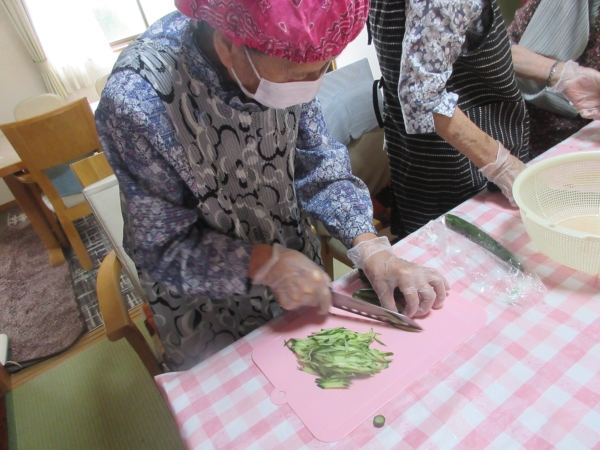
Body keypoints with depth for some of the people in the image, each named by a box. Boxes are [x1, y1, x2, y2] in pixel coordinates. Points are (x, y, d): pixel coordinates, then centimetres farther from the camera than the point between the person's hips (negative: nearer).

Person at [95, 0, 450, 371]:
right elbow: (163, 248, -22)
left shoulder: (284, 57, -20)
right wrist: (267, 264, -31)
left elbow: (318, 163, -10)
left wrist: (371, 248, -21)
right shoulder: (138, 102, -33)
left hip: (294, 257, 4)